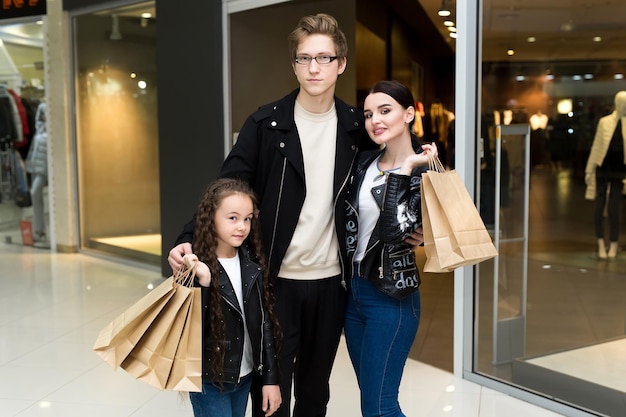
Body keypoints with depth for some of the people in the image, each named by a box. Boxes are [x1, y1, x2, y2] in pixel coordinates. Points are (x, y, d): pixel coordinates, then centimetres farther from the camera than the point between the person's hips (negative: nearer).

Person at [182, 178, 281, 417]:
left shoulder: (252, 264, -2)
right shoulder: (197, 267, -16)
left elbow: (265, 322, 2)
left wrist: (271, 378, 2)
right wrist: (203, 283, -33)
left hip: (245, 377, 5)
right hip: (209, 380, -5)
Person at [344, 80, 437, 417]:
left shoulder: (424, 171, -11)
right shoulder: (364, 162, 5)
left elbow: (394, 231, -24)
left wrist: (404, 169, -22)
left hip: (391, 297, -6)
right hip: (353, 291, 7)